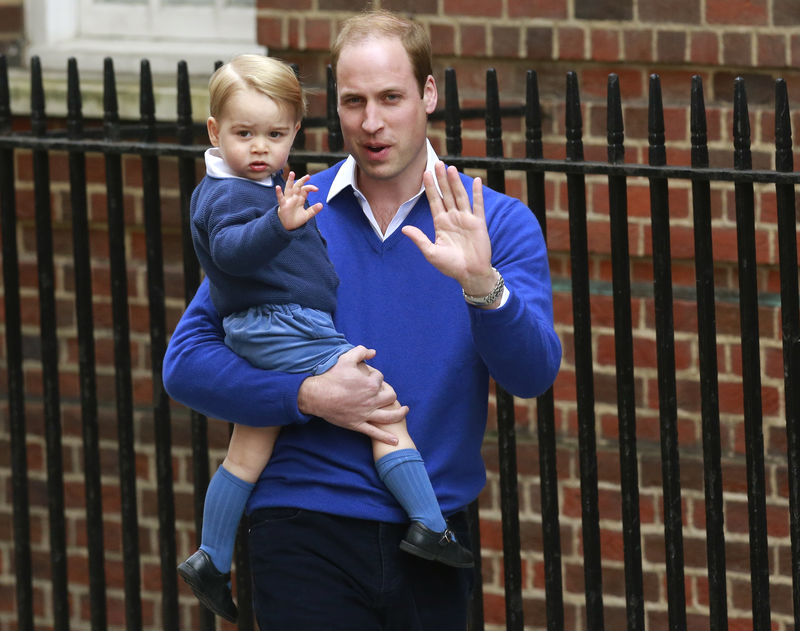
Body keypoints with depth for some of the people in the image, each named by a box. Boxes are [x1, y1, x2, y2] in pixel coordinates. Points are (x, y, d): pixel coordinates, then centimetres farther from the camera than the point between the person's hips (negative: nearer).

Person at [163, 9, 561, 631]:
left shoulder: (498, 223, 2)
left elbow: (533, 375, -11)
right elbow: (186, 362, -1)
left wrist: (481, 285, -29)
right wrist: (308, 397, -14)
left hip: (433, 538, 2)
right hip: (307, 533, -1)